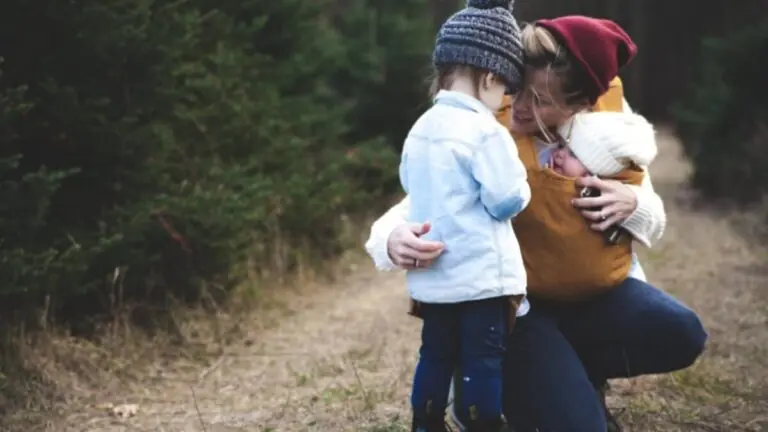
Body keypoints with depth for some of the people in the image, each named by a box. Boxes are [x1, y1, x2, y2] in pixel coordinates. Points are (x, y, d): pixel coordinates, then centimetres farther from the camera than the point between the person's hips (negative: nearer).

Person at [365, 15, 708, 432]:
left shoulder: (609, 115, -7)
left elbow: (654, 221, 3)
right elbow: (413, 209, -21)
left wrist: (631, 204, -22)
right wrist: (395, 240, -46)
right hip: (512, 301, -4)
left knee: (679, 333, -23)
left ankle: (574, 374, 7)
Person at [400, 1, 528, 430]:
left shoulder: (420, 129, 7)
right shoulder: (486, 131, -16)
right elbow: (506, 201, -16)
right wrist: (522, 187, 4)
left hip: (431, 275, 7)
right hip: (482, 274, -7)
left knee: (436, 355, 16)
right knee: (484, 361, 1)